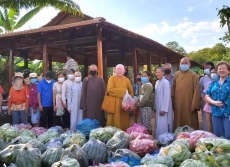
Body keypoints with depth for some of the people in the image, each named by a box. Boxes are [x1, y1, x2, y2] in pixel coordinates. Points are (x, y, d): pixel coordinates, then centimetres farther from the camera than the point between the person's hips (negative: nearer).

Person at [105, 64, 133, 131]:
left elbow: (131, 92, 14)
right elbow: (110, 89, -14)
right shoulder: (112, 78, 1)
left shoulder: (127, 80, 12)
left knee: (124, 122, 5)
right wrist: (123, 91, -16)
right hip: (114, 104, -3)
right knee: (114, 121, -2)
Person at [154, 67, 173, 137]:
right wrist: (155, 107, 13)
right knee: (159, 125, 12)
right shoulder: (157, 82, 9)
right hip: (158, 107, 8)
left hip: (164, 108, -8)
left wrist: (163, 109, -19)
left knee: (163, 125, -3)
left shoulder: (166, 82, -15)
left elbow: (167, 97, -18)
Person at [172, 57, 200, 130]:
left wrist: (194, 105, -12)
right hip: (178, 105, 4)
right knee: (178, 124, 10)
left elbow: (196, 91, -7)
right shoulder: (176, 75, 9)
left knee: (190, 125, 3)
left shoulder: (194, 75, -3)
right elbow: (173, 90, 10)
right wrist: (173, 102, 7)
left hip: (189, 104, -4)